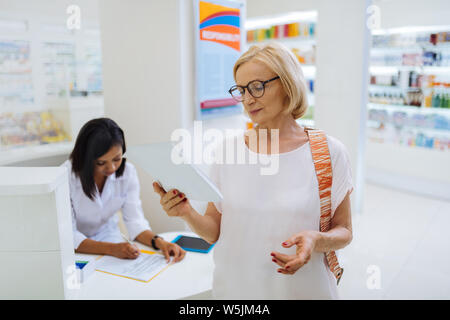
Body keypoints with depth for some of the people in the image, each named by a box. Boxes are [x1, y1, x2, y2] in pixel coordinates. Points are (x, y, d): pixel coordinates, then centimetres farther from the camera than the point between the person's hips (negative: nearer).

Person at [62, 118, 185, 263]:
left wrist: (159, 242, -32)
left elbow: (135, 220, -12)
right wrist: (111, 249, -37)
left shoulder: (127, 171, -14)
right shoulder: (66, 176, -25)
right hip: (76, 246, -1)